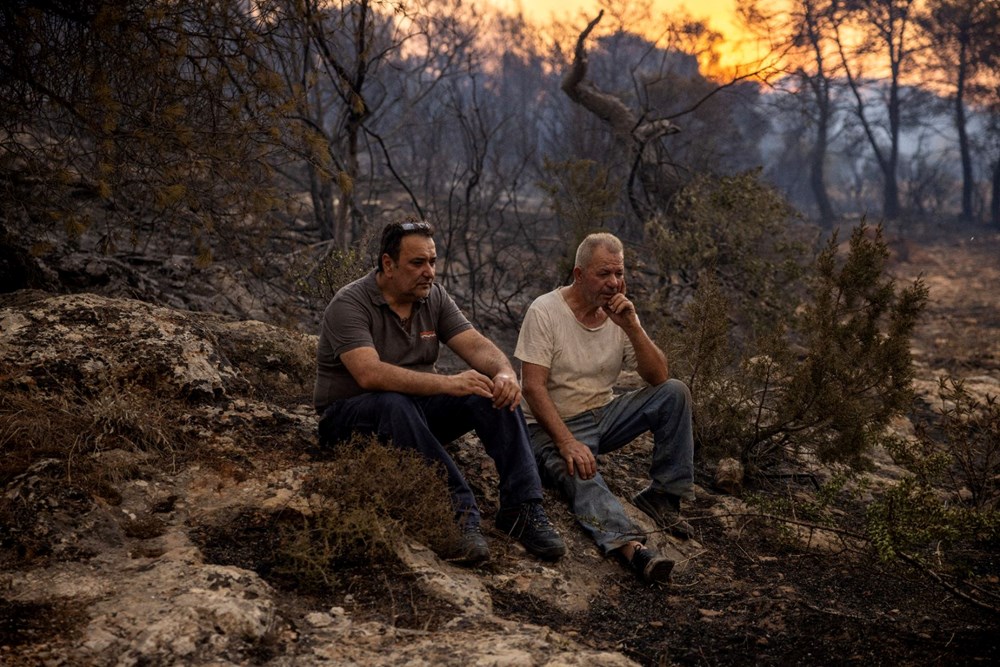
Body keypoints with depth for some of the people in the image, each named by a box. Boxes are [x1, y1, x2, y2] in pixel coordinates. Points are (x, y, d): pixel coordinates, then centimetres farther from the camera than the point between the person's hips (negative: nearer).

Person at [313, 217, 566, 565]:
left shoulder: (434, 297, 3)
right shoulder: (350, 304, -18)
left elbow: (477, 345, -7)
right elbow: (370, 374, -34)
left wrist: (505, 372, -32)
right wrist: (448, 383, -42)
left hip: (417, 410, 6)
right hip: (351, 417, -6)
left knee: (497, 391, -17)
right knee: (396, 405, -40)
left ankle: (521, 508, -23)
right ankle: (459, 511, -40)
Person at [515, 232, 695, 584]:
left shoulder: (620, 313, 2)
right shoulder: (545, 311, -13)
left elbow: (658, 378, -6)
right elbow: (534, 387, -19)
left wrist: (632, 327, -20)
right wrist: (567, 442, -30)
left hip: (604, 415, 6)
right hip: (554, 425, -5)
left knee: (675, 392, -13)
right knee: (580, 473, -37)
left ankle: (662, 495, -10)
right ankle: (630, 546, -57)